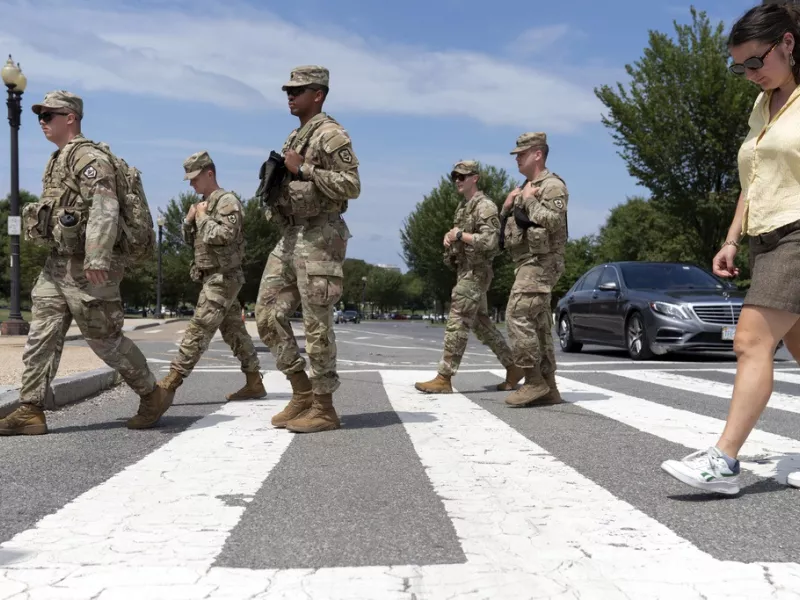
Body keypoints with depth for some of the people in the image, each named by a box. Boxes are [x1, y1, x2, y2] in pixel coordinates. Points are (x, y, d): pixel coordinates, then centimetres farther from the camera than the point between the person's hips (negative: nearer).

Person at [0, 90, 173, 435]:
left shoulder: (89, 157, -12)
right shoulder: (58, 161, 19)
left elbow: (105, 208, -24)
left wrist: (96, 258, -33)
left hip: (86, 268, -9)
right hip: (57, 264, 9)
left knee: (105, 339, -1)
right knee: (41, 336, 3)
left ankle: (153, 396, 14)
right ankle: (31, 410, 5)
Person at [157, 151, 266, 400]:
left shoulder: (227, 201, -12)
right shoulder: (205, 204, 17)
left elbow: (224, 235, -25)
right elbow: (189, 239, 20)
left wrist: (202, 218, -12)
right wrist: (189, 219, 1)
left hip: (222, 277, -10)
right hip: (215, 277, 10)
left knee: (198, 329, -10)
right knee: (234, 330, 9)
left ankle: (169, 384, -10)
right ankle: (254, 383, 13)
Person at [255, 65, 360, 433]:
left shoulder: (330, 134, -8)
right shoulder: (295, 137, 20)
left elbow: (351, 185, -18)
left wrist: (303, 170, -18)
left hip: (318, 237, -10)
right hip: (289, 236, 10)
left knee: (317, 324, -6)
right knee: (267, 312, 6)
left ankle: (324, 409, 3)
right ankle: (301, 393, 14)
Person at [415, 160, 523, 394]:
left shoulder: (485, 206, -13)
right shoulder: (462, 206, 16)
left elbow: (490, 241, -24)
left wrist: (460, 235, -18)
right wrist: (449, 237, 4)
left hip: (475, 272, -10)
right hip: (465, 271, 10)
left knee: (457, 325, -9)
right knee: (482, 324, 13)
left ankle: (443, 379, -6)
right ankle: (513, 367, 21)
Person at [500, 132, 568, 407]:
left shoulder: (552, 185, -9)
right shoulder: (525, 189, 20)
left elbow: (553, 222, -24)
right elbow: (507, 226, 22)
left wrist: (530, 200, -15)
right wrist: (507, 206, 4)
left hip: (540, 263, -10)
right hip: (527, 263, 10)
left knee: (517, 315, -17)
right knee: (537, 324, 8)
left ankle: (534, 380, -13)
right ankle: (548, 388, 10)